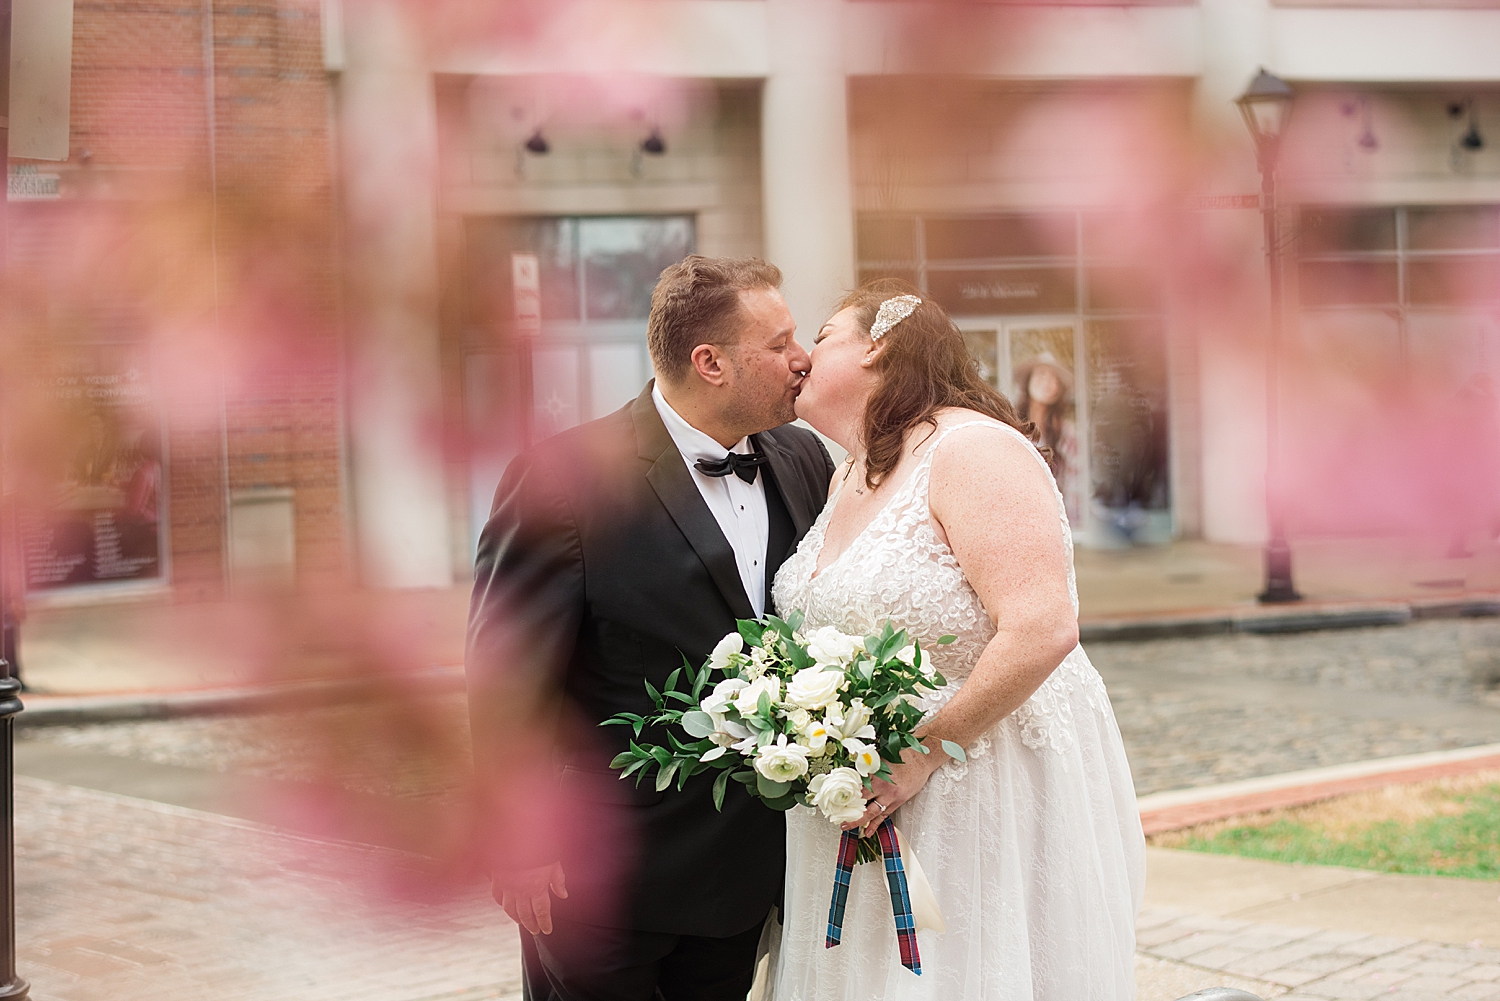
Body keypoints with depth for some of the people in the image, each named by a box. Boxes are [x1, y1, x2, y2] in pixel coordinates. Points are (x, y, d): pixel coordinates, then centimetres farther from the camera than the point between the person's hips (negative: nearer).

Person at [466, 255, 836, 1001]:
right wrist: (522, 848, -14)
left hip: (747, 864, 6)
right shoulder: (565, 478, -16)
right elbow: (505, 679, -14)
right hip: (607, 870, -6)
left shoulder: (803, 463, 4)